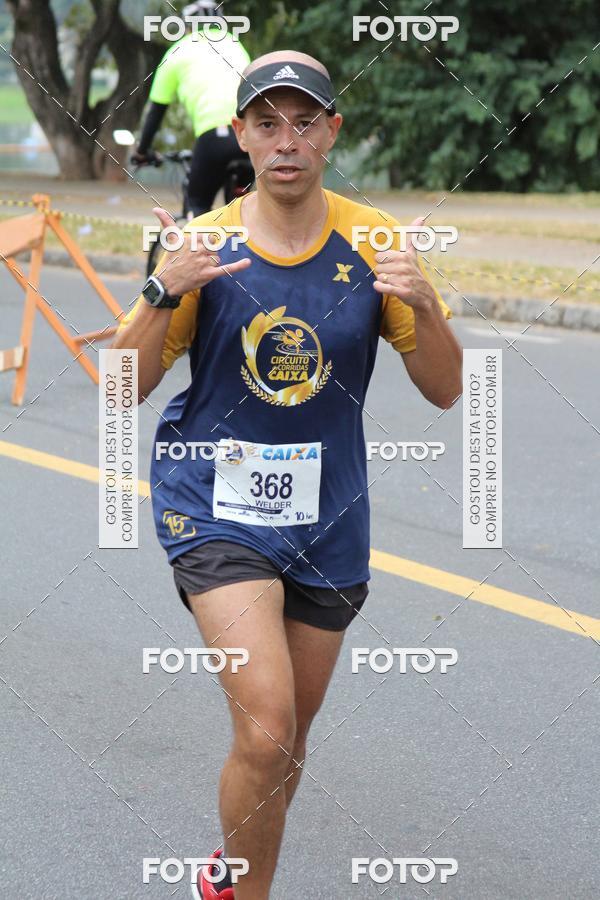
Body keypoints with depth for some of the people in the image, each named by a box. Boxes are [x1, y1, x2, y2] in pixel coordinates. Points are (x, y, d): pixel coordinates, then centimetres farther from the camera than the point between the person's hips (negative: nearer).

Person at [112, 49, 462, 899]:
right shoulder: (203, 243, -6)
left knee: (289, 739, 14)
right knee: (266, 731, -19)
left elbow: (443, 390, -1)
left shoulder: (374, 242, -3)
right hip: (215, 504, -3)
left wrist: (422, 305, -21)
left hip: (326, 519, 3)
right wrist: (164, 291, -22)